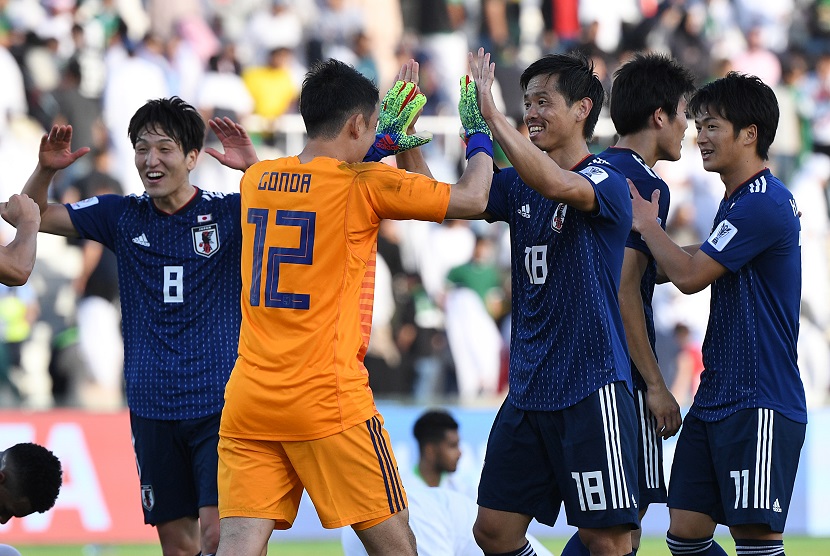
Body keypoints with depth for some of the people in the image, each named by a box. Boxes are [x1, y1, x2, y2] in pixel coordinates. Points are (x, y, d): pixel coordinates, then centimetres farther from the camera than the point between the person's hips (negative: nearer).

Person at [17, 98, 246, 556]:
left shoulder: (229, 213, -2)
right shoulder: (122, 217, 7)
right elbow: (33, 217, 13)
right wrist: (45, 170, -7)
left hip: (219, 403, -4)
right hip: (152, 409, 4)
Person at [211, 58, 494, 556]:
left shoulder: (256, 179, 10)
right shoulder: (363, 184, -6)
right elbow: (471, 199, 2)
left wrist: (384, 140, 39)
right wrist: (479, 131, 19)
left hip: (248, 399, 5)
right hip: (326, 400, -5)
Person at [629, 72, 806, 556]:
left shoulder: (764, 203, -15)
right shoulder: (737, 202, 17)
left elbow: (690, 275, -17)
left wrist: (647, 225, -2)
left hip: (759, 406, -10)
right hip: (716, 402, 10)